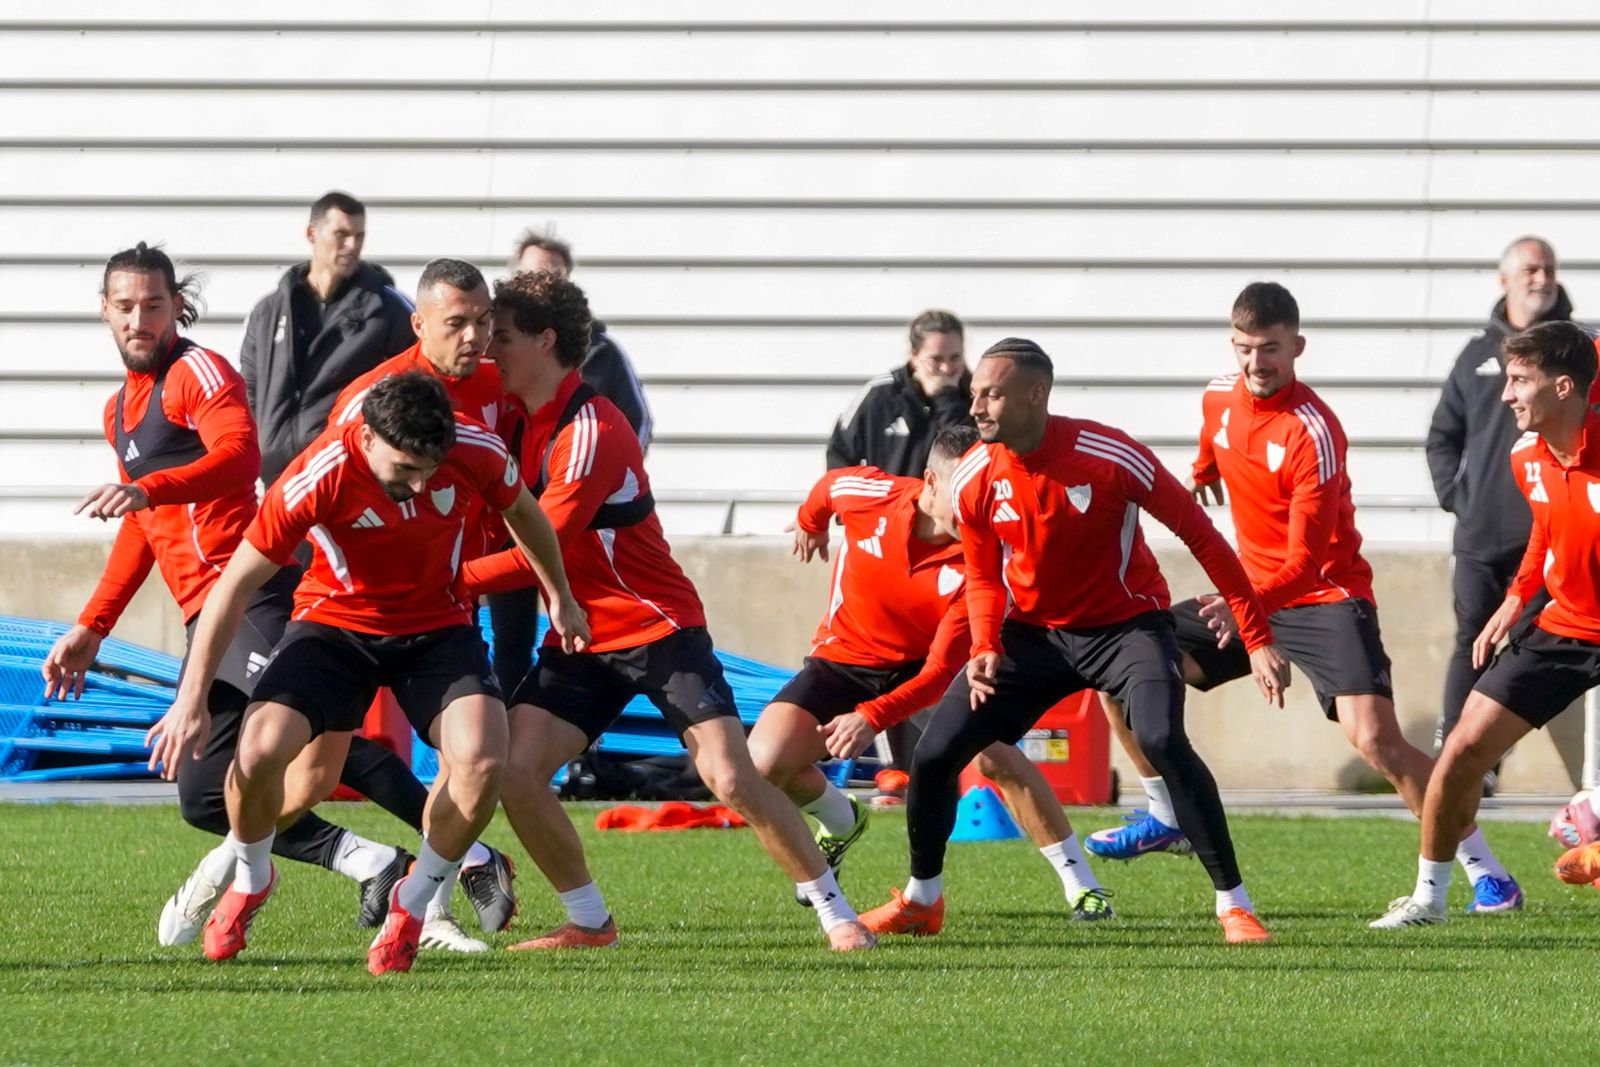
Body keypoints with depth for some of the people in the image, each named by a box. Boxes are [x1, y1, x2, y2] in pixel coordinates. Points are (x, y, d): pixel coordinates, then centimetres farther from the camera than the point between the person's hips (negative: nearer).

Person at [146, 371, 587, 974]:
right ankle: (249, 880, 11)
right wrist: (191, 701, -21)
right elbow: (237, 584, -20)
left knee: (482, 761, -24)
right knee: (259, 752, -23)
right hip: (335, 622, -1)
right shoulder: (319, 477, -28)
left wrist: (560, 597, 21)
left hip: (437, 626, 1)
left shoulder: (477, 454, -21)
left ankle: (412, 904, 2)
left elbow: (522, 513, 5)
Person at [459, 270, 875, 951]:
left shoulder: (590, 433, -20)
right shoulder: (519, 420, 6)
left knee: (732, 780, -16)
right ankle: (588, 923, 3)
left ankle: (836, 913, -3)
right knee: (513, 771, -12)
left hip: (660, 631, -7)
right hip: (581, 640, 7)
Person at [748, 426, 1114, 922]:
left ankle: (1082, 887, -6)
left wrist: (872, 718, -44)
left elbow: (942, 671, -30)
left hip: (920, 669, -1)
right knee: (764, 762, -20)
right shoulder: (868, 495, -22)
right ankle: (840, 820, 16)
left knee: (997, 755, -22)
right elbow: (829, 485, 6)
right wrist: (810, 522, 28)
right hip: (840, 661, 1)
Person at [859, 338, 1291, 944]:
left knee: (1163, 742, -30)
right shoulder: (972, 480, -11)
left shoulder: (1111, 457, -24)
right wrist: (985, 649, -16)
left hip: (1125, 623, -4)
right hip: (1032, 630, 4)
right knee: (933, 755, -4)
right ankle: (921, 899, 21)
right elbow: (983, 577, 6)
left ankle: (1234, 905, -19)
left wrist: (1257, 639, -17)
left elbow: (1200, 535, -16)